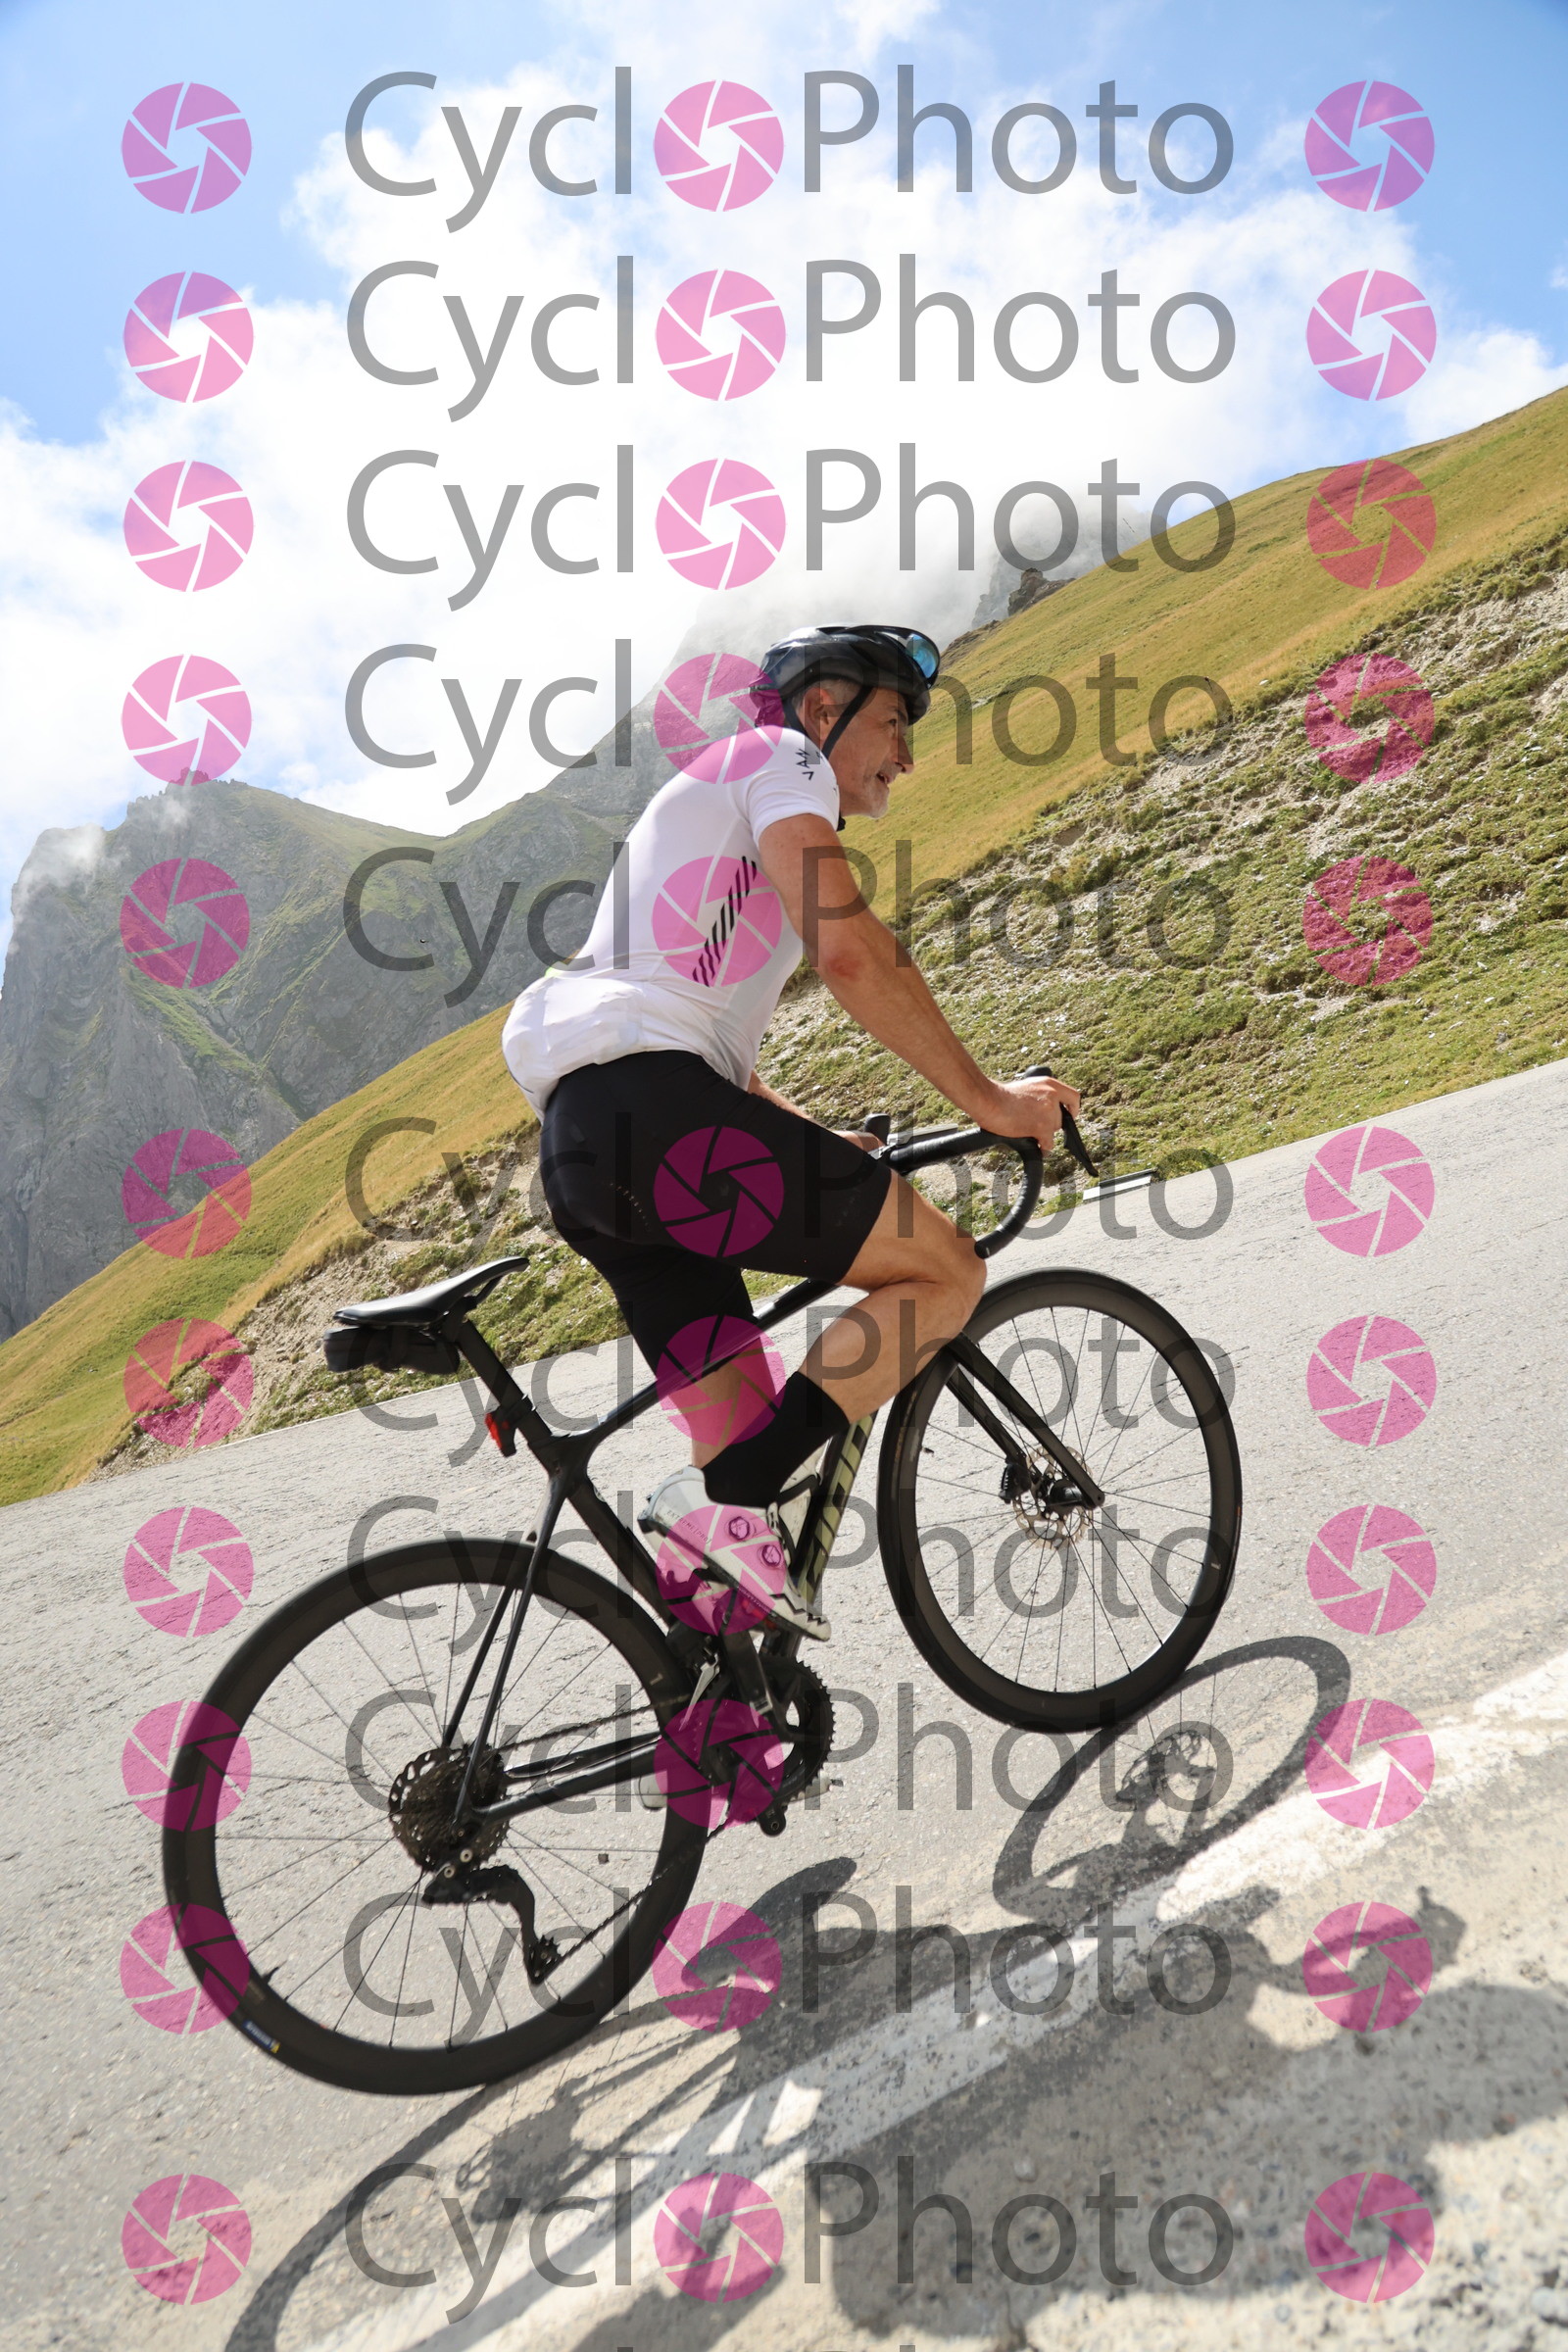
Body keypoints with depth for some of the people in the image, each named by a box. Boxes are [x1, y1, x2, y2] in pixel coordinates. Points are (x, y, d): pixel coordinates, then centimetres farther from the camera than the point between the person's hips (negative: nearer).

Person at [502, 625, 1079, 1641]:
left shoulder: (706, 802, 37)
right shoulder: (779, 757, 7)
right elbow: (851, 950, -11)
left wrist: (812, 1143, 28)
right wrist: (986, 1097, -5)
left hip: (580, 1138, 10)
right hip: (651, 1105, -10)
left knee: (753, 1436, 9)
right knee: (947, 1271, -5)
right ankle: (727, 1502, -14)